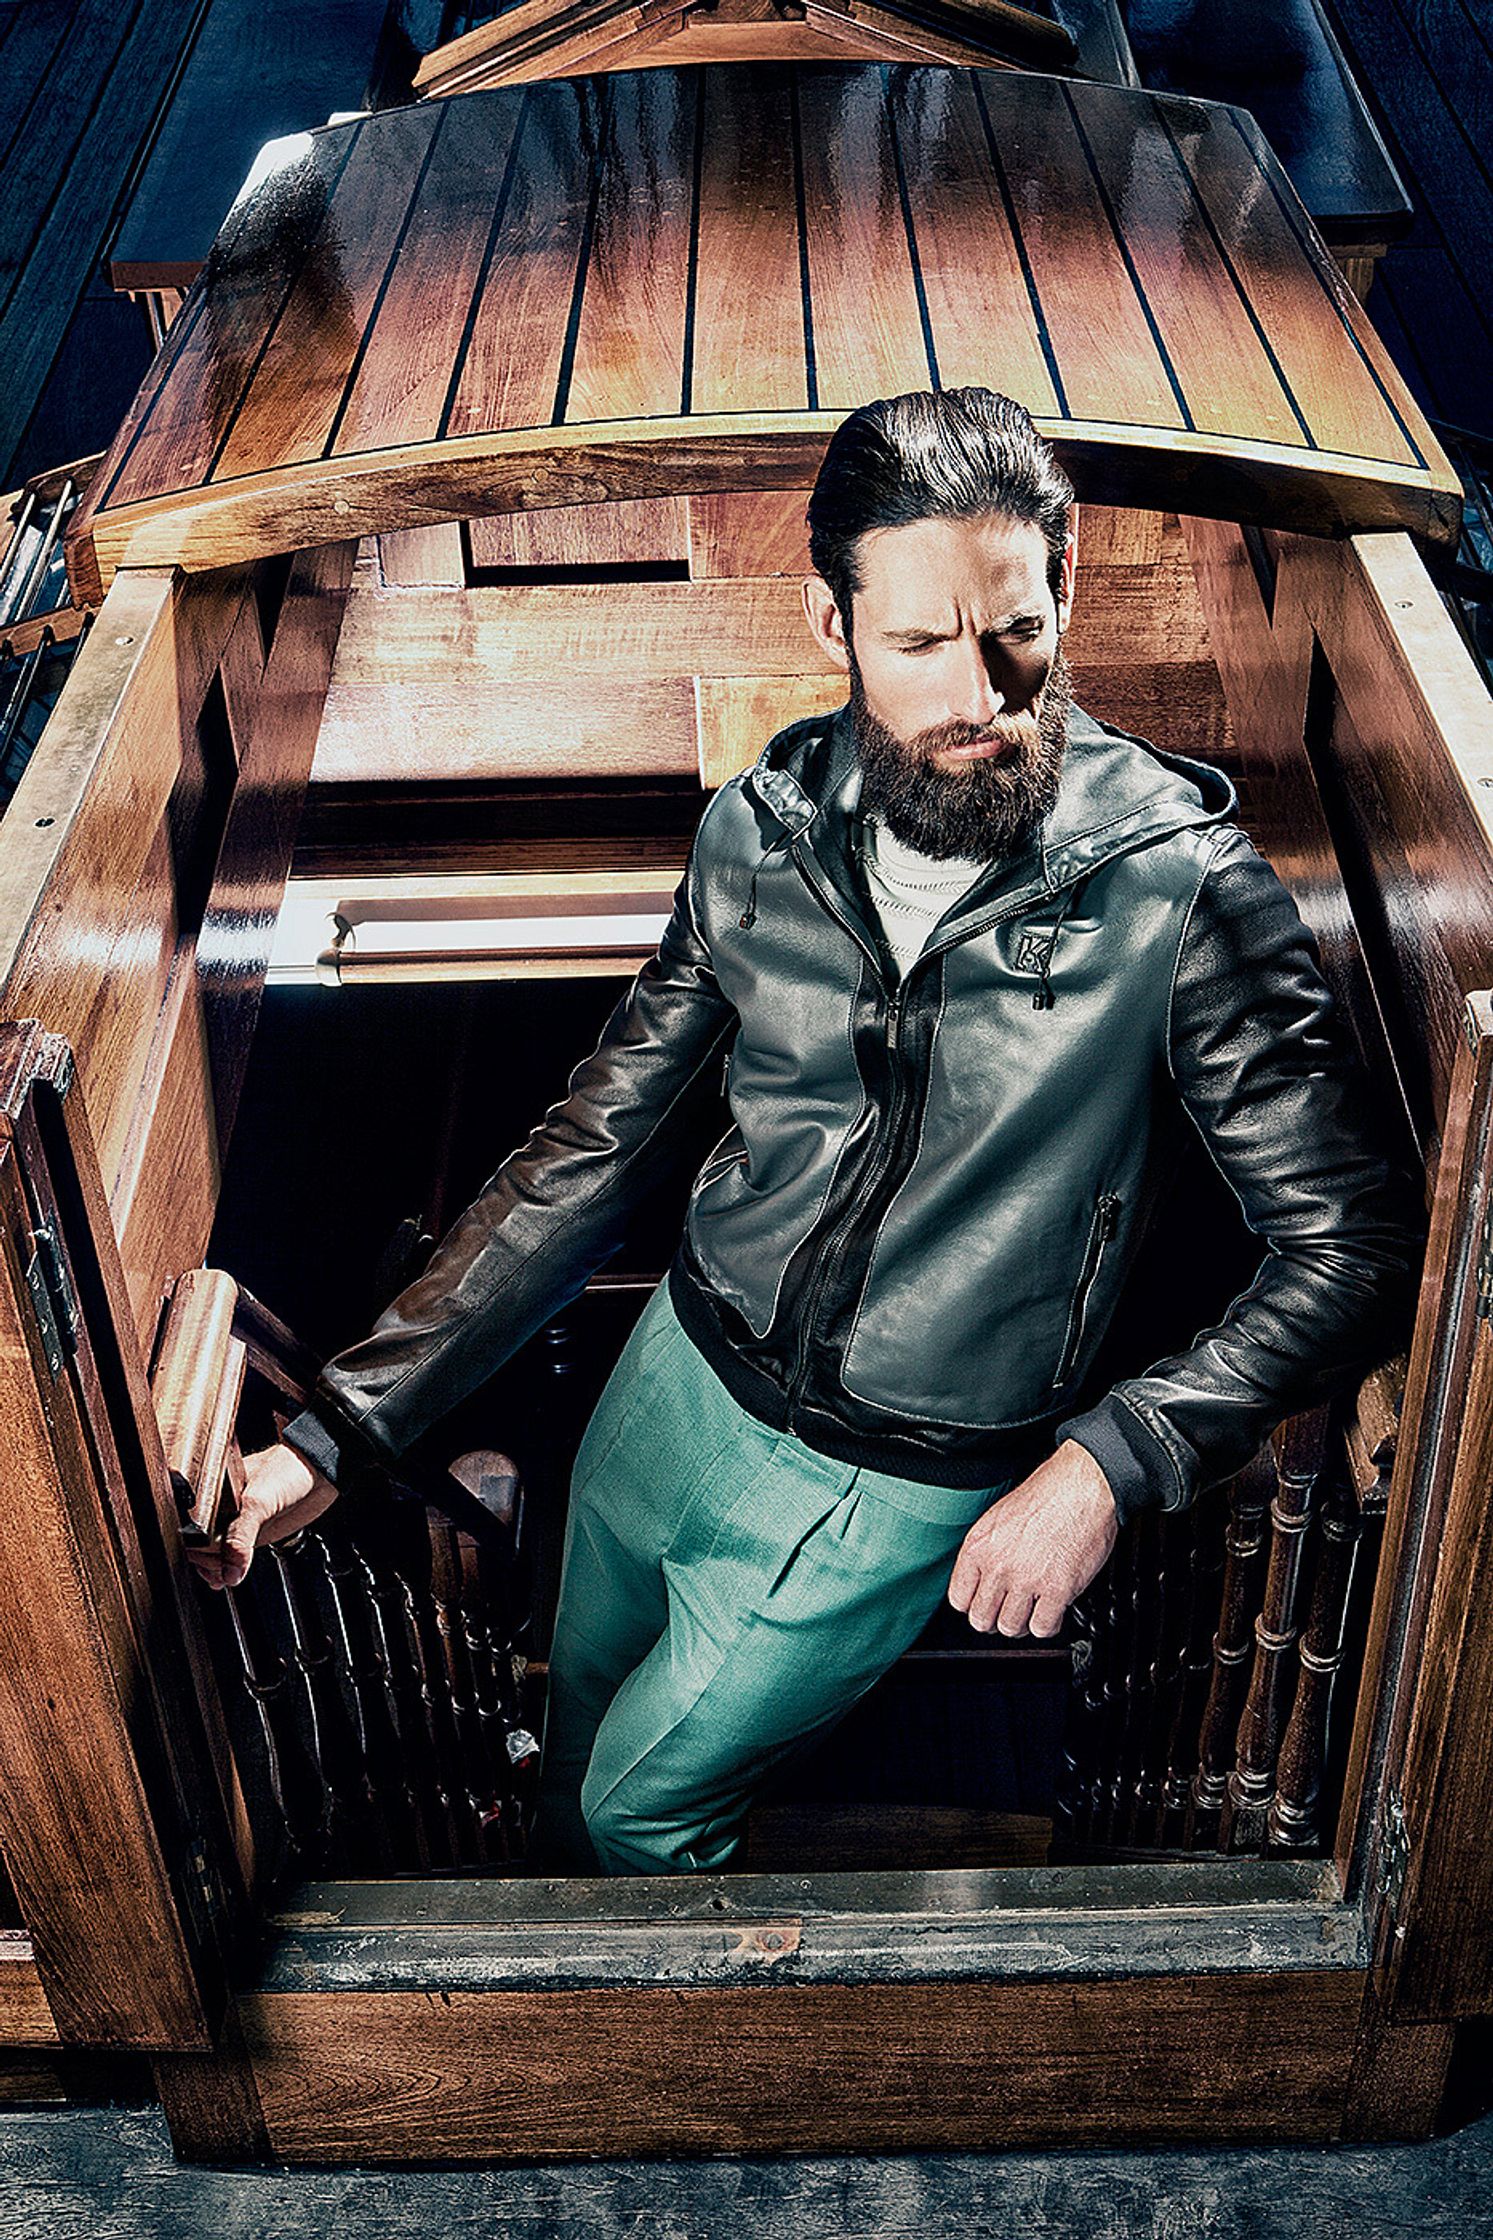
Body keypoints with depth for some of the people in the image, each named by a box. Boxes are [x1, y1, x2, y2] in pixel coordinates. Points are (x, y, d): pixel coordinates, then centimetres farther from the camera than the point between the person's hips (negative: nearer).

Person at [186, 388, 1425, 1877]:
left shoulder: (1181, 883, -22)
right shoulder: (759, 835, -10)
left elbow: (1359, 1237, -19)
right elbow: (590, 1158, -5)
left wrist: (1110, 1461, -33)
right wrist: (341, 1429, -10)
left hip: (895, 1493, -4)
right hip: (680, 1379, 4)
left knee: (637, 1810, 13)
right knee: (575, 1735, 27)